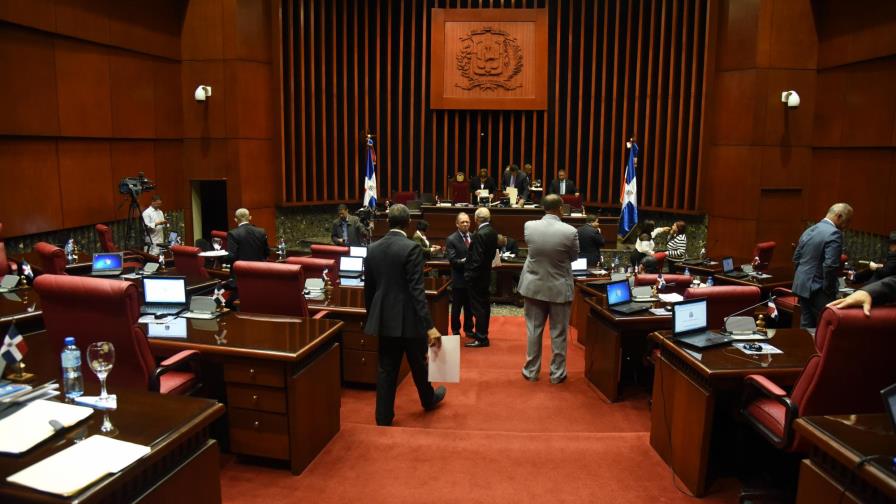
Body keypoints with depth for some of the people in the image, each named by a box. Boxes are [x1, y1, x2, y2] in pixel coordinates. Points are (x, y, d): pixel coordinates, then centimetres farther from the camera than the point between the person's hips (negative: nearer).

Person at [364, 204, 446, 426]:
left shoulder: (373, 249, 1)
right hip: (408, 318, -4)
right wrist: (430, 326, -21)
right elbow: (417, 290, -22)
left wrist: (371, 316, 21)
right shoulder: (411, 248, -17)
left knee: (386, 368, 12)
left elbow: (368, 288, 8)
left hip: (384, 318, 4)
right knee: (418, 364, 18)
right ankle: (428, 399, 41)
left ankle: (384, 416, 16)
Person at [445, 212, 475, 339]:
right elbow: (452, 260, -16)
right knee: (456, 307, 9)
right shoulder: (451, 239, -9)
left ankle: (468, 329, 29)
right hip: (459, 278, -4)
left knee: (470, 306, 15)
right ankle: (455, 330, 23)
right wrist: (466, 261, -28)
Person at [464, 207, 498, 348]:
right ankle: (482, 333, 28)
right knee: (484, 304, 16)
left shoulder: (480, 234, -22)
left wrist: (469, 274, -16)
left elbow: (477, 258, -24)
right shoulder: (492, 231, 6)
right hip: (486, 273, 10)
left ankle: (481, 338, 2)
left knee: (478, 306, -3)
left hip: (477, 275, -9)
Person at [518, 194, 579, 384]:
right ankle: (557, 374, 19)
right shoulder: (570, 231, -16)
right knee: (558, 333, 10)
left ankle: (531, 371, 22)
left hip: (534, 286, 2)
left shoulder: (529, 226, -10)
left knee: (533, 330, 12)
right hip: (559, 288, -2)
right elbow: (574, 257, 1)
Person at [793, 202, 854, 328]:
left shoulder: (809, 231, 12)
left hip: (802, 286, 8)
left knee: (806, 325, 12)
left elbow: (796, 258, 16)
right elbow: (830, 266, -22)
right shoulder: (834, 233, -15)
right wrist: (829, 291, -12)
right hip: (819, 290, -8)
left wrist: (802, 278, 19)